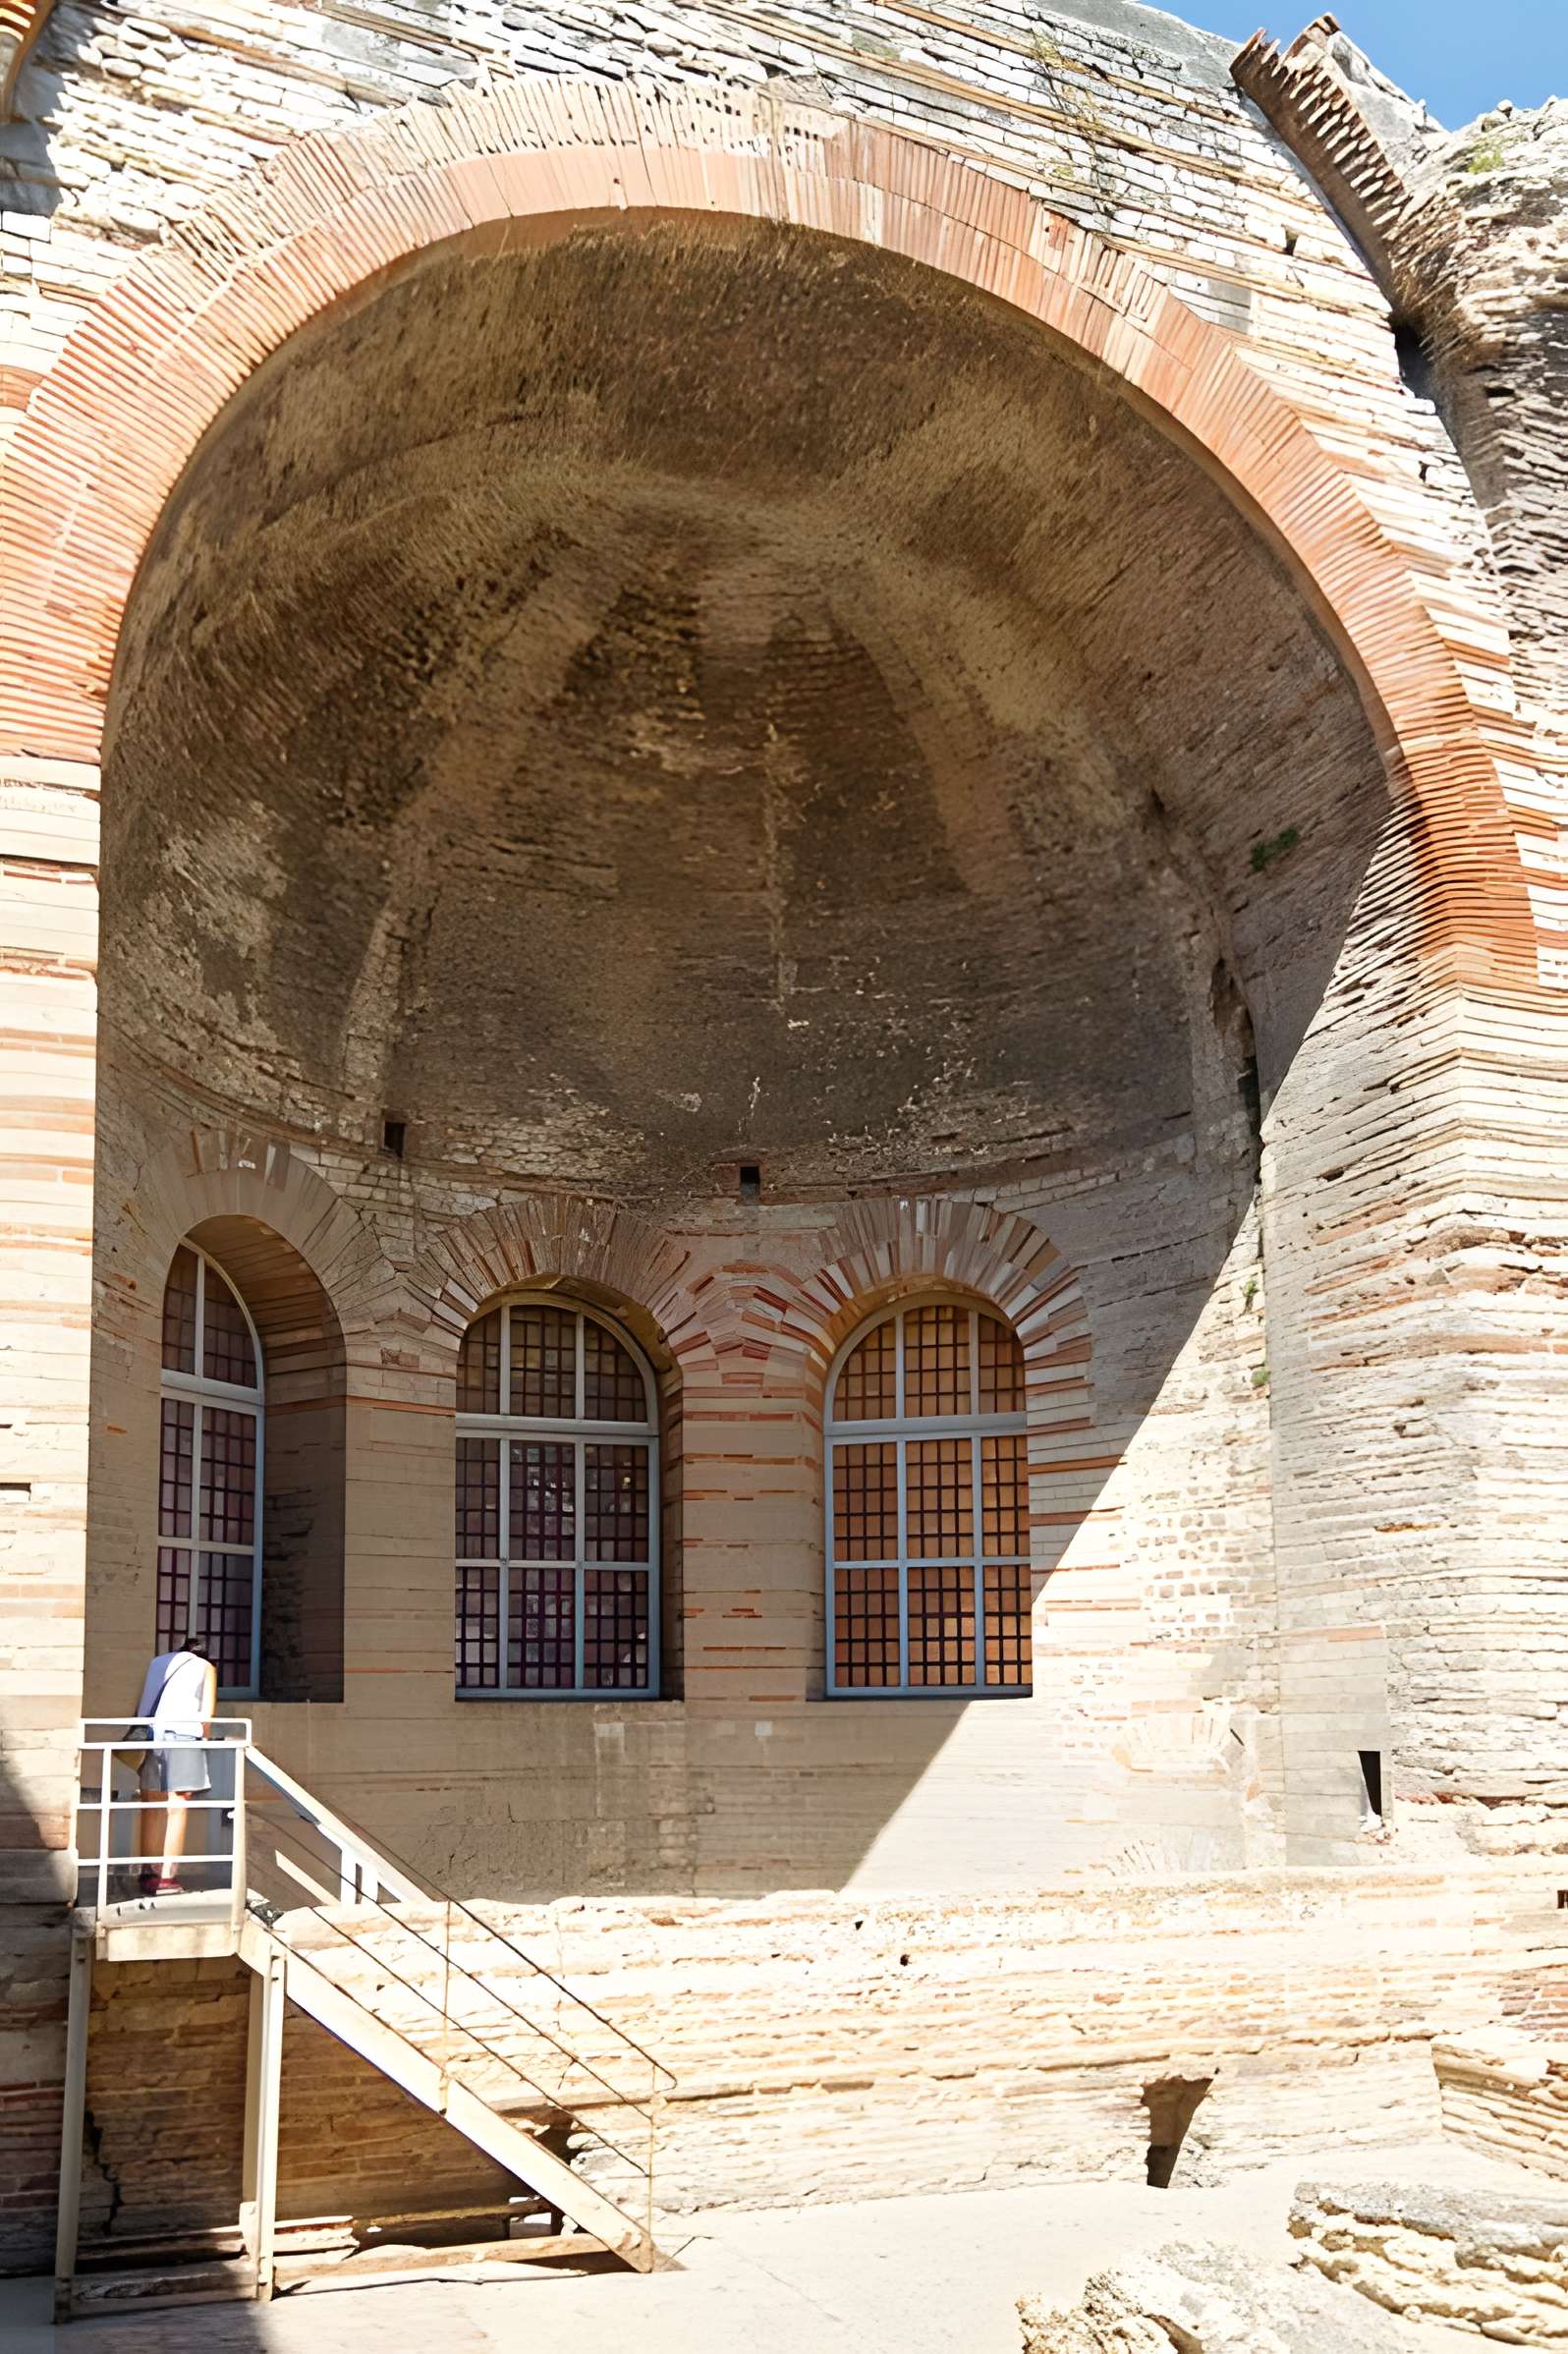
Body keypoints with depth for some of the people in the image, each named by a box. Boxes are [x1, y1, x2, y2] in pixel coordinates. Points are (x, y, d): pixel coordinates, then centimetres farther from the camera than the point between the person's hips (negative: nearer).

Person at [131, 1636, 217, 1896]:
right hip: (182, 1735, -4)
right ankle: (167, 1878, -6)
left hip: (150, 1734, 4)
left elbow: (142, 1707, 16)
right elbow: (207, 1714, 8)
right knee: (177, 1808, -2)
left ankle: (147, 1873, 10)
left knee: (151, 1809, 9)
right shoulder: (205, 1667, 17)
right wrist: (202, 1736, 19)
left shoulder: (158, 1662, 26)